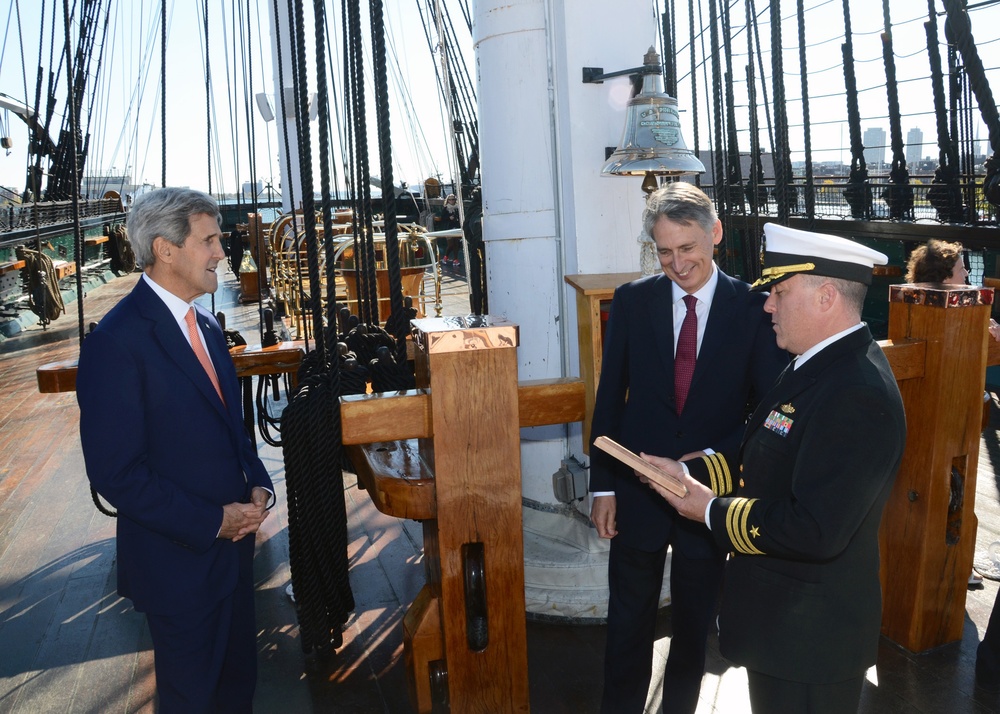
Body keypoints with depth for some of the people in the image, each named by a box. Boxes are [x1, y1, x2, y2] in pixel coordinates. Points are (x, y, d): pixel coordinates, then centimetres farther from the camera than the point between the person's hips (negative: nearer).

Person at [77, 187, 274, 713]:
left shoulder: (204, 325, 7)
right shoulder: (116, 342, -20)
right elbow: (115, 473, -21)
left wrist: (257, 483, -2)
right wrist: (211, 522, -20)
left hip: (231, 540, 8)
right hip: (178, 558, -7)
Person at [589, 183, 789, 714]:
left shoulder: (752, 308, -8)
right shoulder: (631, 301, -4)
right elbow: (609, 399, -1)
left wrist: (715, 461, -19)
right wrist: (603, 487, -3)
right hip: (637, 491, 1)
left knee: (694, 626, 19)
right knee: (628, 626, 14)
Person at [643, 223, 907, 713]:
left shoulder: (858, 396, -28)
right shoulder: (822, 363, 4)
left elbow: (816, 531, -32)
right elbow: (763, 461, 11)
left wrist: (712, 510, -20)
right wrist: (688, 472, -1)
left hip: (808, 633, -9)